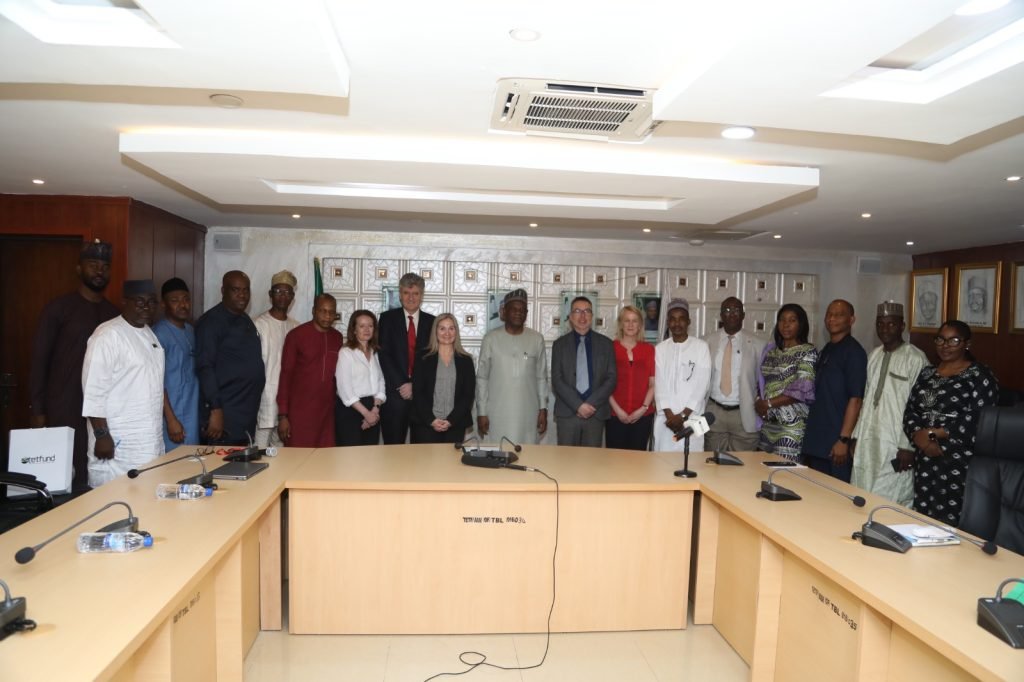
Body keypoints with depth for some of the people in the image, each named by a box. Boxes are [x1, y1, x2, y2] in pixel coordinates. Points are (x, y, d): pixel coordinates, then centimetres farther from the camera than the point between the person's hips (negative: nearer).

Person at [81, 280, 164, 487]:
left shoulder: (150, 334, 14)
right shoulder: (108, 335, -11)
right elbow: (94, 390, -16)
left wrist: (168, 422, 17)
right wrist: (102, 435, -18)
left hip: (150, 441, 8)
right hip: (118, 443, -8)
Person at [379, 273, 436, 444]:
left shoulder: (431, 321, 7)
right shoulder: (388, 318, 5)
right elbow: (384, 355, -2)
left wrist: (415, 385, -7)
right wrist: (401, 385, -10)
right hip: (394, 392, -1)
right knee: (393, 445, 1)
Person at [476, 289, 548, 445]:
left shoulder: (537, 339, 4)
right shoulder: (491, 338, -1)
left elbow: (542, 378, 8)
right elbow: (482, 378, 2)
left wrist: (543, 409, 4)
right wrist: (481, 412, -1)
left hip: (528, 415, 1)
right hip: (497, 414, -1)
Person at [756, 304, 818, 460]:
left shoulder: (808, 352, -5)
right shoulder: (771, 350, 13)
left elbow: (802, 390, -13)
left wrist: (768, 403, -10)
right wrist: (759, 403, -4)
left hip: (791, 424, -6)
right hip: (768, 422, 6)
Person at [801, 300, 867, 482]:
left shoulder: (853, 351, -9)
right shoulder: (826, 350, 14)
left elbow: (855, 399, -15)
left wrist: (844, 439, -19)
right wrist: (810, 433, 14)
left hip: (836, 442, -7)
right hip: (815, 440, 7)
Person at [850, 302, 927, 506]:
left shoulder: (915, 358, -9)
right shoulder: (874, 355, 13)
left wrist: (908, 446, -13)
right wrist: (857, 435, 14)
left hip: (895, 446, -6)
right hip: (867, 443, 7)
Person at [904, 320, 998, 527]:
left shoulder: (980, 375, -3)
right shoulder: (927, 373, 15)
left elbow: (978, 419, -13)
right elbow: (910, 411, 10)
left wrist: (934, 433, -13)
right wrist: (918, 436, -9)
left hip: (959, 463, -5)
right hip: (924, 459, 5)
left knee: (951, 521, -6)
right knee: (922, 517, 8)